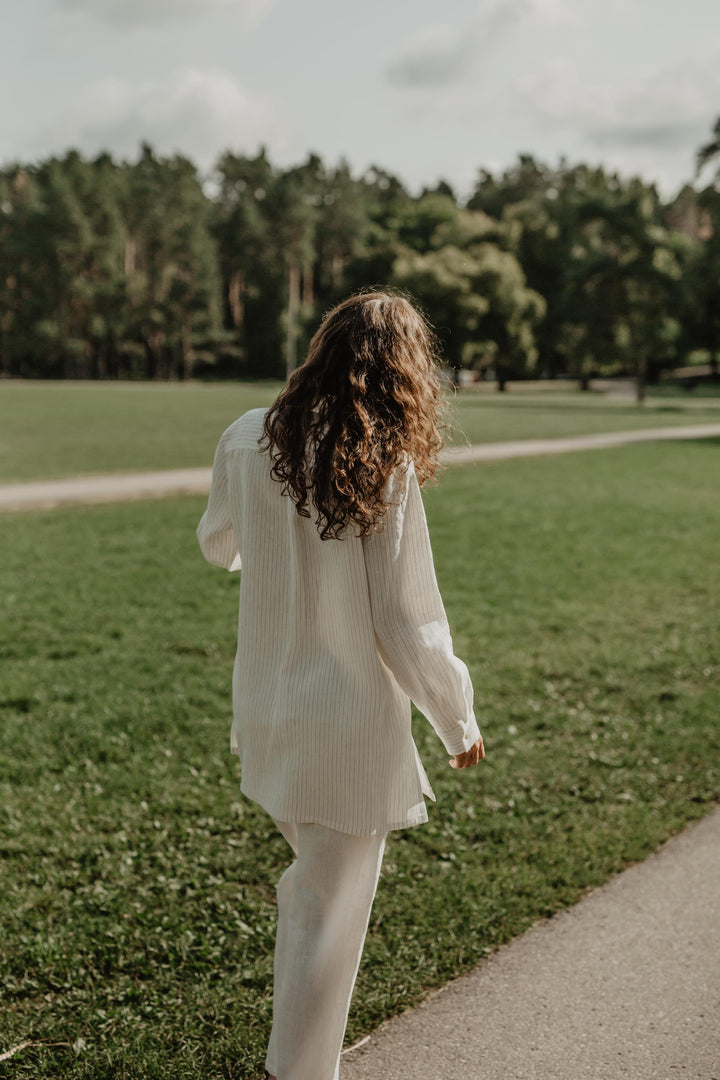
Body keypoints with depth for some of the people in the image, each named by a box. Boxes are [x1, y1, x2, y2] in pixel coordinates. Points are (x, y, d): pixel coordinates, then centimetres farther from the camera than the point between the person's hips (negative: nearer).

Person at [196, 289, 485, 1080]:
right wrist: (458, 721, -1)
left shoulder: (247, 440, -5)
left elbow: (218, 545, 14)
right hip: (349, 725, -6)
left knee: (317, 875, 27)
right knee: (330, 913, 10)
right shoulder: (387, 466, -19)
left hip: (263, 712, 6)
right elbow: (408, 624, -16)